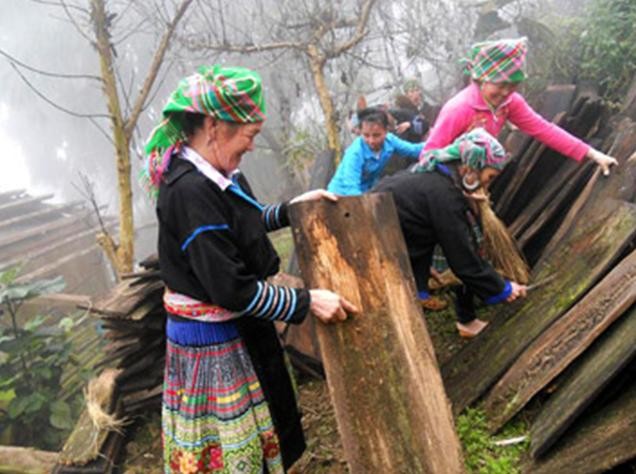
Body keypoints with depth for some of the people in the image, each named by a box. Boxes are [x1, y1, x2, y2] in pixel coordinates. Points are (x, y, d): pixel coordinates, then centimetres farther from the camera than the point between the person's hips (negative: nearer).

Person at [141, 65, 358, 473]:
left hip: (236, 330, 9)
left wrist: (291, 209, 8)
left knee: (257, 434, 25)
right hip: (212, 343, -9)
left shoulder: (213, 176, 0)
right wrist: (307, 302, -22)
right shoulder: (190, 191, -28)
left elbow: (243, 224, 20)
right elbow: (230, 289, -29)